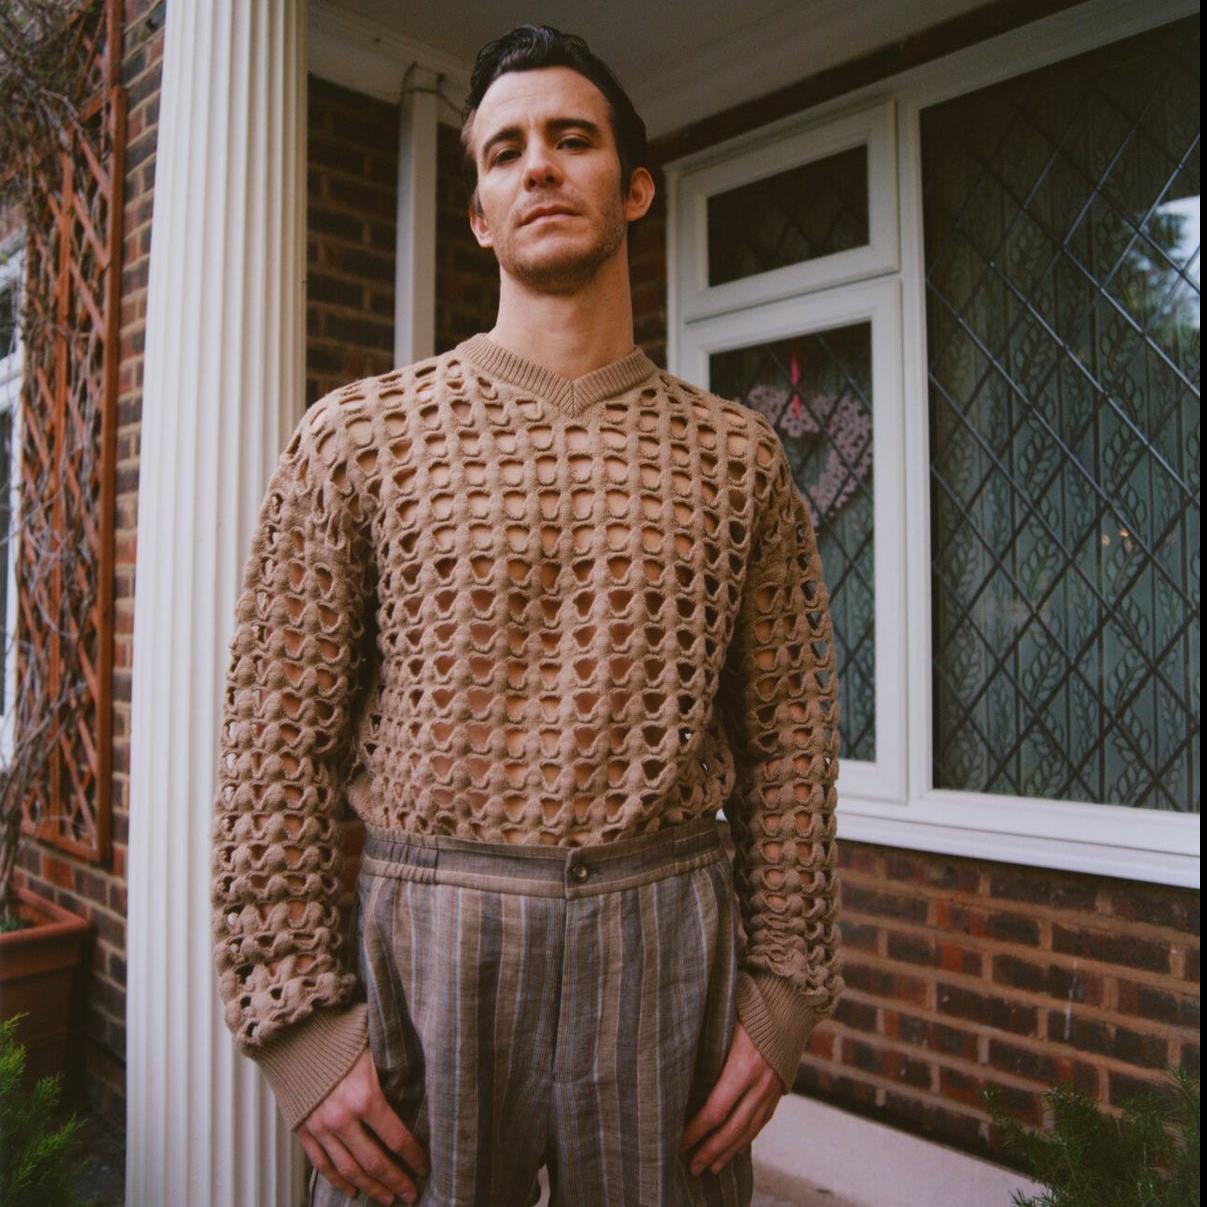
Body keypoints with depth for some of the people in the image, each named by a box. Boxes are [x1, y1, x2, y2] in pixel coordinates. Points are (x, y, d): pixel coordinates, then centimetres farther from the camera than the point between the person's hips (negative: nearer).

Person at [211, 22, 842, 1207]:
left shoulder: (737, 455, 4)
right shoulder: (356, 435, -1)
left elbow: (789, 742, 4)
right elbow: (275, 743, -3)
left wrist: (783, 993, 1)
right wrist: (299, 1021, -7)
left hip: (670, 950, 2)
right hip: (427, 949, -1)